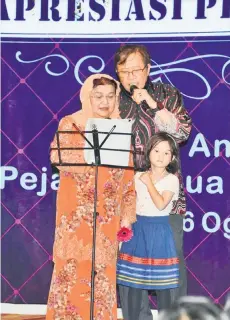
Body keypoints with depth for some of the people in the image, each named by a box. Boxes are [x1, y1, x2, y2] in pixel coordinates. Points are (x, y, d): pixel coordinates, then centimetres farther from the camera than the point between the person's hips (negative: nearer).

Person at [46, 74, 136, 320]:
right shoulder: (70, 124, 2)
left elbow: (128, 179, 8)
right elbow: (58, 157, -16)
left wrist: (127, 217, 2)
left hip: (108, 218, 3)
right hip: (77, 215, -2)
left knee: (103, 273, 3)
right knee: (73, 269, -4)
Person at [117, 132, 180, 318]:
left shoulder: (171, 179, -5)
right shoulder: (138, 177, 8)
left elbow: (161, 204, -18)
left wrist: (149, 183, -11)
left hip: (159, 230, -4)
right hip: (138, 228, 4)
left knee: (162, 281, 0)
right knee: (134, 279, 5)